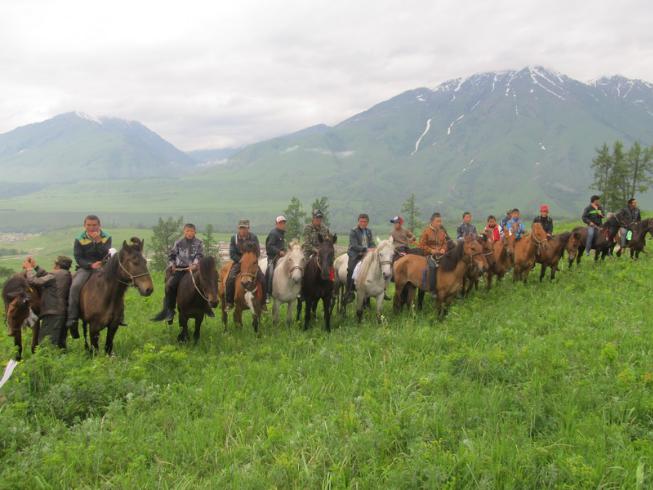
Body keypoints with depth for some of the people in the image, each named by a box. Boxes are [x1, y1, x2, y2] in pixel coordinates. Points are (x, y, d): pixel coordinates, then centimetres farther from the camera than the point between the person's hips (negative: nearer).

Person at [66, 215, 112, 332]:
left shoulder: (106, 237, 1)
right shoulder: (79, 239, 1)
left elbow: (105, 254, -12)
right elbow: (78, 258, -4)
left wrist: (98, 241, -23)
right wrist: (91, 265, -20)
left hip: (101, 267, 1)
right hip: (85, 267, -1)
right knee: (75, 286, -28)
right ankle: (72, 317, -22)